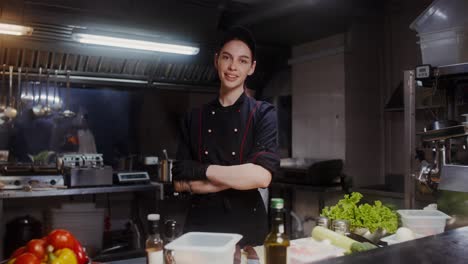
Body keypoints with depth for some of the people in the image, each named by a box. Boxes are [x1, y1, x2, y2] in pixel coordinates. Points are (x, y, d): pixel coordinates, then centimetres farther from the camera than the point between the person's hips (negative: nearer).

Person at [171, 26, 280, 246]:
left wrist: (203, 170, -11)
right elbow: (180, 182, -1)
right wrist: (237, 178, -13)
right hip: (199, 226, 3)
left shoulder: (263, 113, -5)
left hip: (247, 228, -2)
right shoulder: (194, 118, 4)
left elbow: (261, 176, -19)